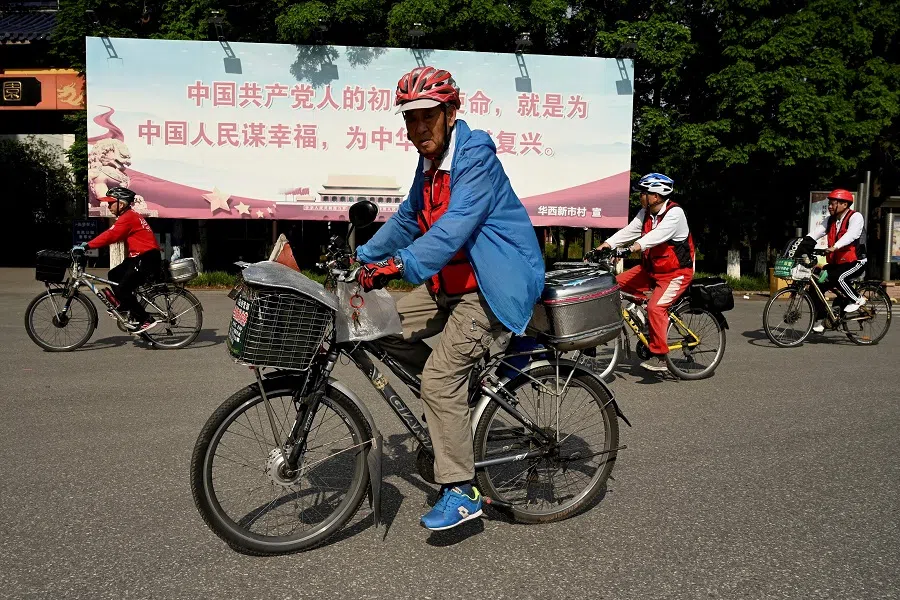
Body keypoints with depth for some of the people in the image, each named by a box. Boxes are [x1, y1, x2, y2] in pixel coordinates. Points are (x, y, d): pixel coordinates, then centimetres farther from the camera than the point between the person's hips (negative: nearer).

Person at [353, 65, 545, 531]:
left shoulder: (476, 157, -17)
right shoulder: (430, 162, 12)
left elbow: (455, 227, -31)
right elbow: (407, 220, 20)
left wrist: (399, 265, -41)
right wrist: (363, 258, 12)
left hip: (492, 287, -9)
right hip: (453, 282, 9)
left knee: (440, 379, -15)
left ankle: (460, 493, -2)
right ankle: (456, 390, 17)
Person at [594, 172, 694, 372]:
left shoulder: (675, 213, -20)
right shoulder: (645, 213, 4)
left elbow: (659, 233, -37)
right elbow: (630, 230, -6)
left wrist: (639, 245, -53)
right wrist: (608, 243, -20)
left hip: (676, 272, -8)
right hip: (651, 268, 8)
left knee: (655, 307, -25)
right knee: (617, 283, -3)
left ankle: (659, 357, -13)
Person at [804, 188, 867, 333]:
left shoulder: (855, 217, -10)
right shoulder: (830, 220, 11)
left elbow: (851, 235, -29)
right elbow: (816, 232, -3)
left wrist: (834, 247, -46)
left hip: (855, 262, -7)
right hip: (836, 263, 7)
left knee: (837, 278, -33)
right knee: (817, 285, -7)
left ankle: (857, 300, -8)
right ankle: (820, 319, 3)